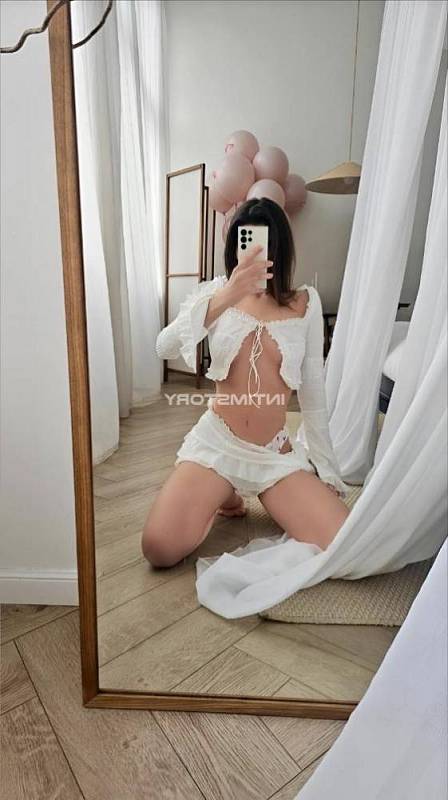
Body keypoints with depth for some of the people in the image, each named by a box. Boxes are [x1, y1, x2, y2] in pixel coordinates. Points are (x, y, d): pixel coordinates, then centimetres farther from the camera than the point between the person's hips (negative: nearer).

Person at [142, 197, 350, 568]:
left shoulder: (305, 302, 1)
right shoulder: (215, 293, -1)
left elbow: (313, 392, 3)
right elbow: (164, 348, -19)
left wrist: (327, 470, 4)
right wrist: (226, 297, -34)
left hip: (278, 454, 1)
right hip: (216, 444, 0)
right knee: (159, 550, -17)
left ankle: (271, 502, 15)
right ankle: (222, 497, 15)